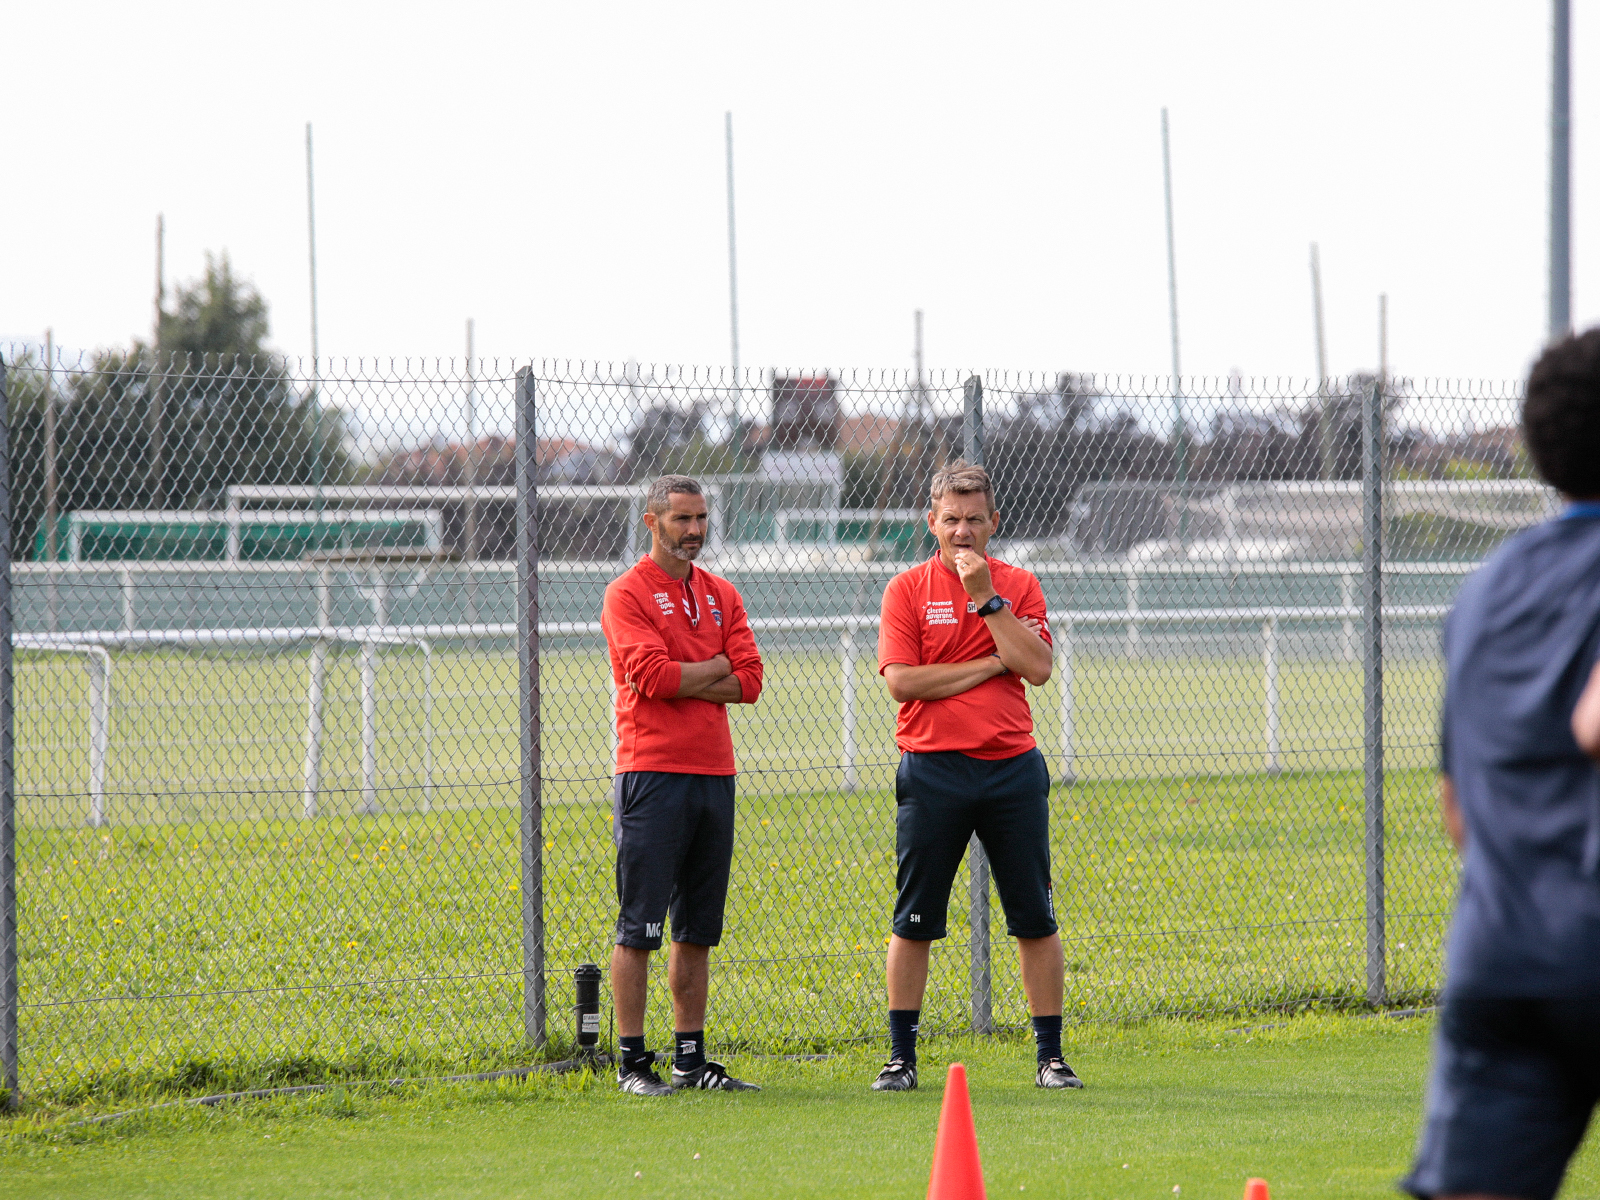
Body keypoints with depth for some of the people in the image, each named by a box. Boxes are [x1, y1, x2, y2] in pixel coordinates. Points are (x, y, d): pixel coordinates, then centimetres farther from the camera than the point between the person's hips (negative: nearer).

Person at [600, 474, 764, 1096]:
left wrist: (682, 682, -7)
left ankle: (690, 1059, 15)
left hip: (714, 773, 6)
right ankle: (632, 1062, -3)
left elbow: (749, 682, 5)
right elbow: (652, 674, -16)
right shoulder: (628, 594, -3)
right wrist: (717, 666, -3)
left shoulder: (722, 596, 15)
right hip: (652, 773, -6)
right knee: (638, 926, -6)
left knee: (698, 928, 10)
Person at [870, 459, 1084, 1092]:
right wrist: (987, 665, -9)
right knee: (913, 922, 2)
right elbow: (901, 680, -9)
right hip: (932, 771, -1)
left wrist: (987, 598, -10)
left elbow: (1037, 667, -7)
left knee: (1035, 920, 2)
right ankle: (901, 1057, 10)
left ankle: (1050, 1056, 8)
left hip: (1012, 770, 1)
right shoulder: (907, 590, 2)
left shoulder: (1019, 587, 7)